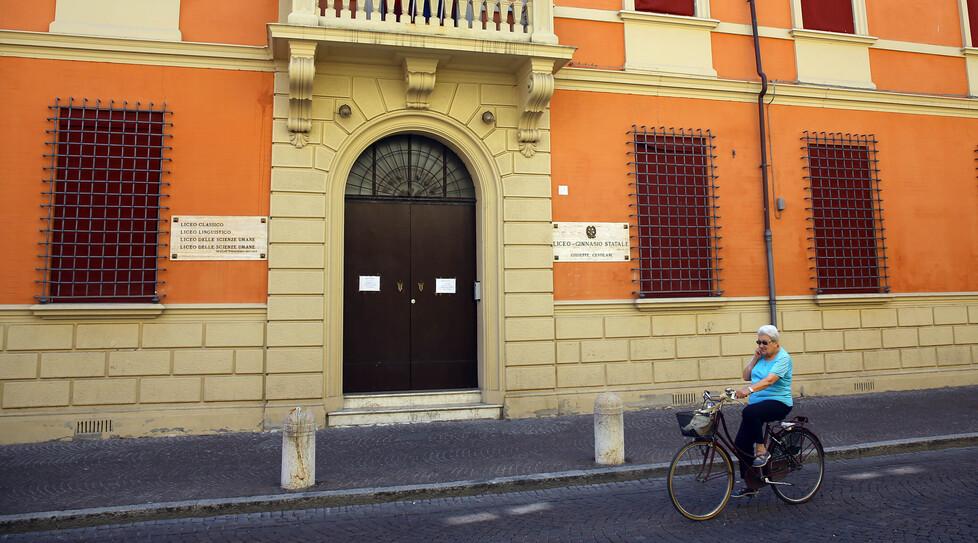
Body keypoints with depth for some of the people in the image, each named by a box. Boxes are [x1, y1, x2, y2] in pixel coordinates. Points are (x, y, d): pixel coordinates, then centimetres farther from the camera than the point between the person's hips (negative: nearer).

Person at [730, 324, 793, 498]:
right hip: (758, 404, 7)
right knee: (741, 442, -2)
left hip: (778, 403, -7)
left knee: (750, 412, -38)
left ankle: (762, 450, -20)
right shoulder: (761, 356, 12)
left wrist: (749, 390, -42)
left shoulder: (782, 358, -12)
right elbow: (746, 376, 10)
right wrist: (755, 358, 1)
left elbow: (769, 380, -28)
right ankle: (750, 484, 10)